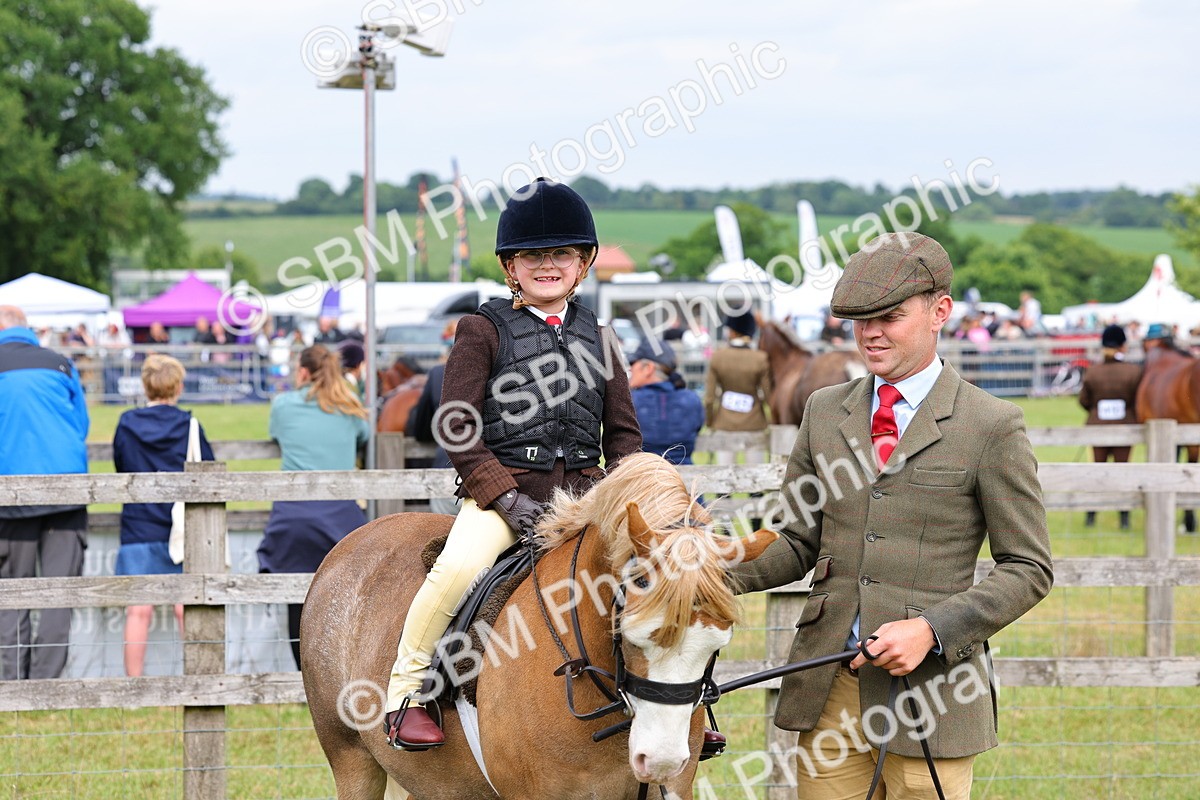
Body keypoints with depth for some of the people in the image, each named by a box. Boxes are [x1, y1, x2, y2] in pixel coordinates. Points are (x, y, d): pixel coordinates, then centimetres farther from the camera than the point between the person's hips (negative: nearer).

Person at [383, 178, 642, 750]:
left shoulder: (597, 337, 16)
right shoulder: (483, 331, 4)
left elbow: (623, 431, 17)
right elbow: (460, 430, -3)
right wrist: (504, 495, -14)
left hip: (582, 492, 4)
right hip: (502, 485, -4)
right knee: (458, 567, -32)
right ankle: (406, 691, -13)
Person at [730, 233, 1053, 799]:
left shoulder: (992, 425, -3)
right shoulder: (824, 412, 12)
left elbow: (1028, 568, -2)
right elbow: (798, 544, 13)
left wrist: (932, 629, -15)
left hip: (930, 685, -4)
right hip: (828, 687, 4)